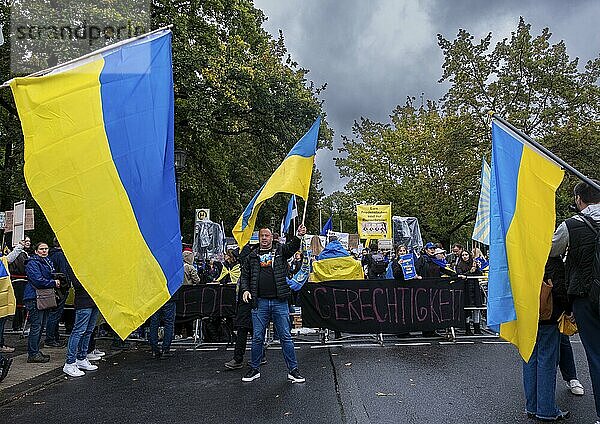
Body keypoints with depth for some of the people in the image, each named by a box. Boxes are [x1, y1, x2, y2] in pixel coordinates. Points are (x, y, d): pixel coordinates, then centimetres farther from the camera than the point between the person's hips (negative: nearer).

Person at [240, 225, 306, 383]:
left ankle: (293, 370, 12)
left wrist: (298, 236, -32)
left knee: (285, 337, 3)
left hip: (279, 302, -1)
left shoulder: (280, 250, 8)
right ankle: (254, 369, 23)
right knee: (257, 338, 8)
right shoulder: (252, 256, 13)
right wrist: (245, 290, -2)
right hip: (260, 302, 2)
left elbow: (292, 246, -11)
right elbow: (244, 275, 16)